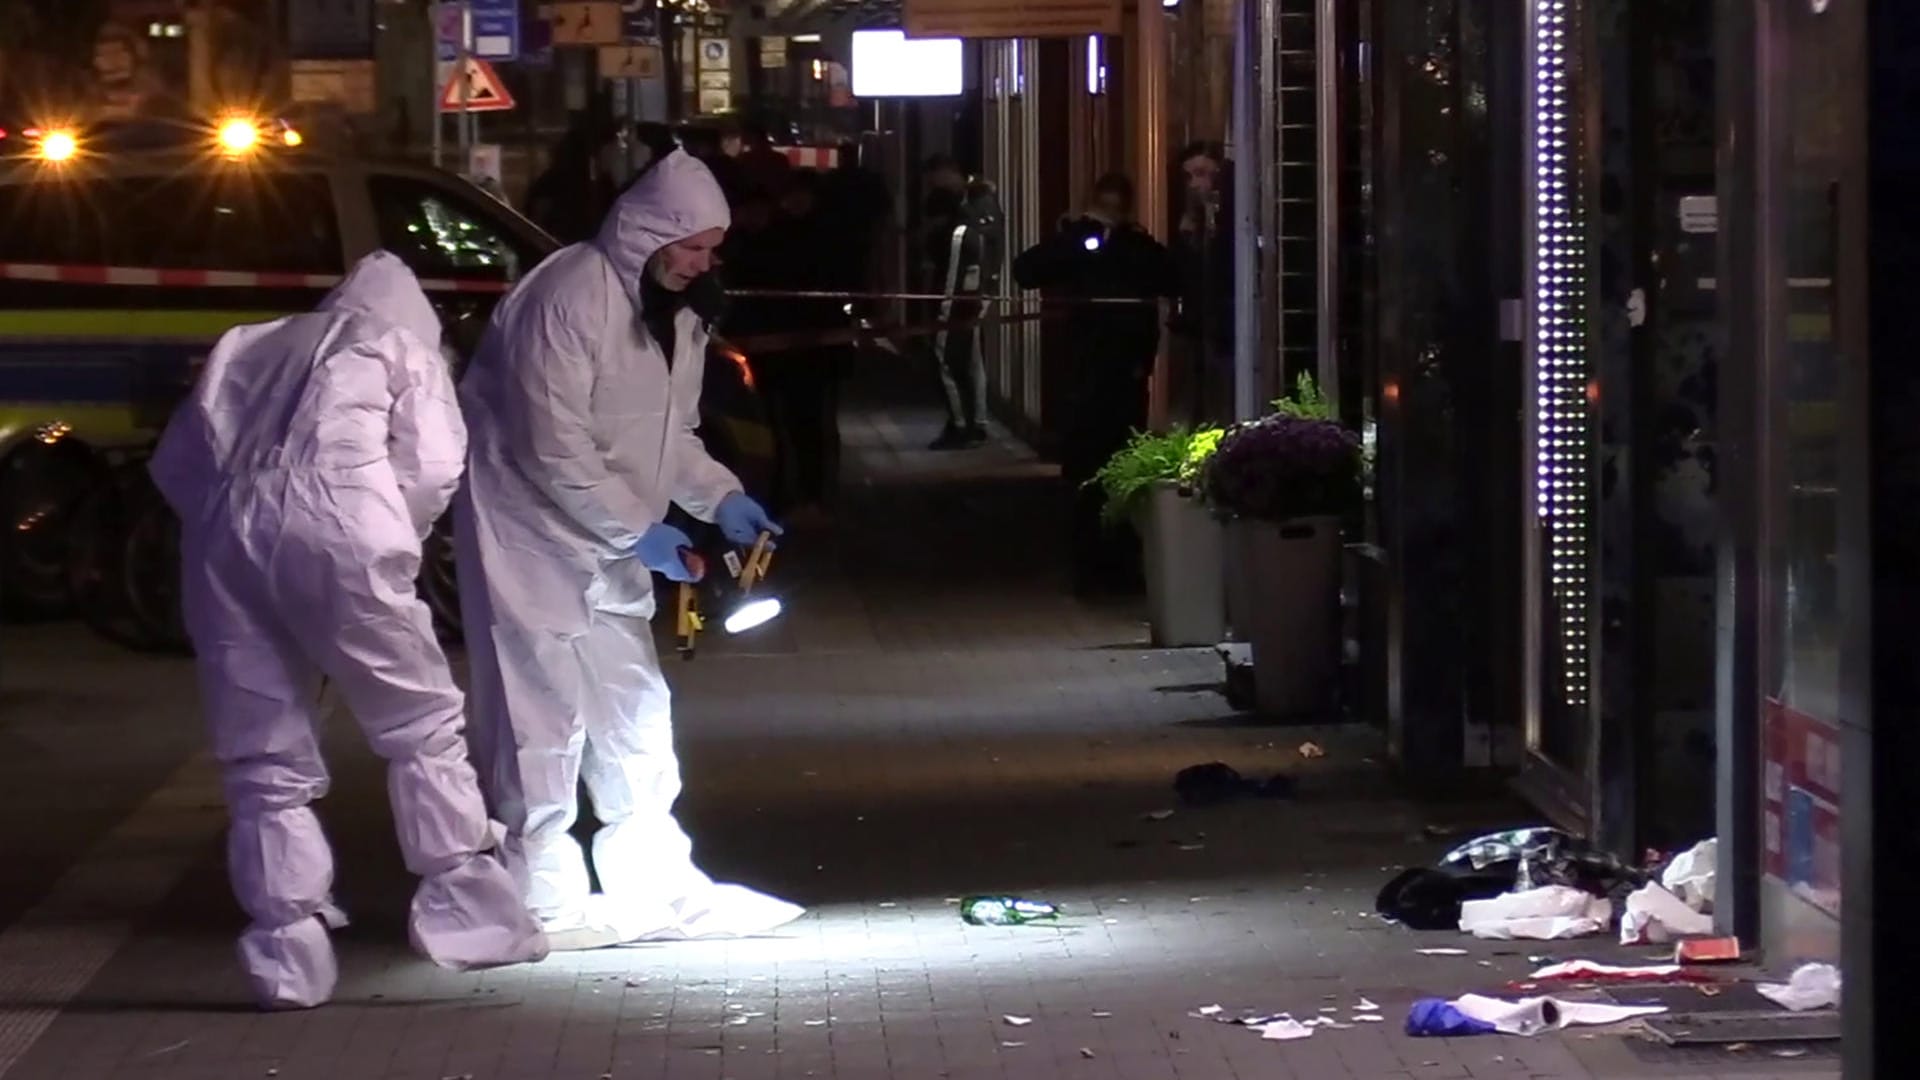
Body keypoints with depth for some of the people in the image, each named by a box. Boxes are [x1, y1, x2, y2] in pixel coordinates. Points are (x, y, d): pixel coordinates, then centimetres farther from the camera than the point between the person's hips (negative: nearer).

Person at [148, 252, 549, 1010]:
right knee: (422, 726, 11)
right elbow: (434, 467, 8)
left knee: (263, 759, 9)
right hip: (333, 530, -3)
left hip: (224, 536, 3)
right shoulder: (405, 348, 22)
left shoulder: (250, 347, 33)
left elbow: (174, 463, 24)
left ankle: (287, 949, 4)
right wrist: (394, 542, 21)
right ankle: (463, 908, 9)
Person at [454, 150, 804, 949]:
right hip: (529, 524, -9)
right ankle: (542, 901, 0)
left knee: (633, 706, 10)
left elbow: (672, 432, 14)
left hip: (603, 538, 9)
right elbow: (553, 448, -24)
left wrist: (721, 497, -3)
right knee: (545, 711, -7)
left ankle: (656, 884, 17)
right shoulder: (569, 298, -23)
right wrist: (639, 531, -20)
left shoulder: (677, 312, 7)